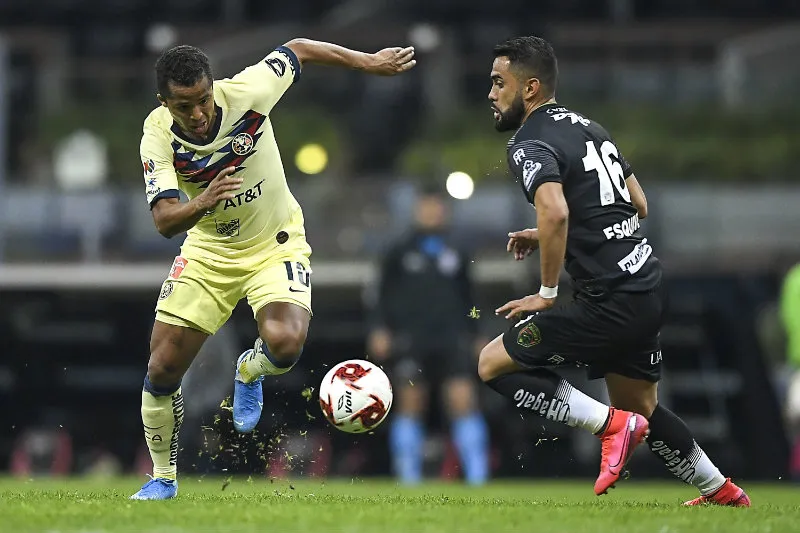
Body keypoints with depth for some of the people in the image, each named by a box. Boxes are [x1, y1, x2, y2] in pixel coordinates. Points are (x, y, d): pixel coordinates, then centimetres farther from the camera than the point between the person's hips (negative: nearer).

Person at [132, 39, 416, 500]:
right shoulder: (159, 137, -20)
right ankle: (163, 478, 19)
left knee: (285, 344, -29)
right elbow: (164, 221, -28)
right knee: (162, 371, -4)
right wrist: (202, 203, -48)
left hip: (275, 245, -1)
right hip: (208, 252, 1)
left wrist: (369, 62, 3)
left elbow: (299, 49, -5)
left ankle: (251, 372, 10)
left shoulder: (246, 93, -23)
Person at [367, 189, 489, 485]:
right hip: (410, 340, -1)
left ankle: (477, 478, -10)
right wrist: (379, 329, -2)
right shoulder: (399, 252, 9)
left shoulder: (457, 254, 16)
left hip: (451, 340, 1)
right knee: (410, 405, -2)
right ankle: (409, 477, 4)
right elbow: (384, 294, 9)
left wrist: (474, 336, 16)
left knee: (464, 401, -10)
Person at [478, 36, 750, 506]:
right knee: (641, 409, 26)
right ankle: (724, 493, 33)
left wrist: (547, 293, -19)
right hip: (648, 286, 9)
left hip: (609, 303, -9)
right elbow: (638, 206, 24)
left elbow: (555, 211, -30)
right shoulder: (589, 127, 17)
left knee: (494, 365, -3)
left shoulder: (529, 145, -11)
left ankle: (612, 426, -7)